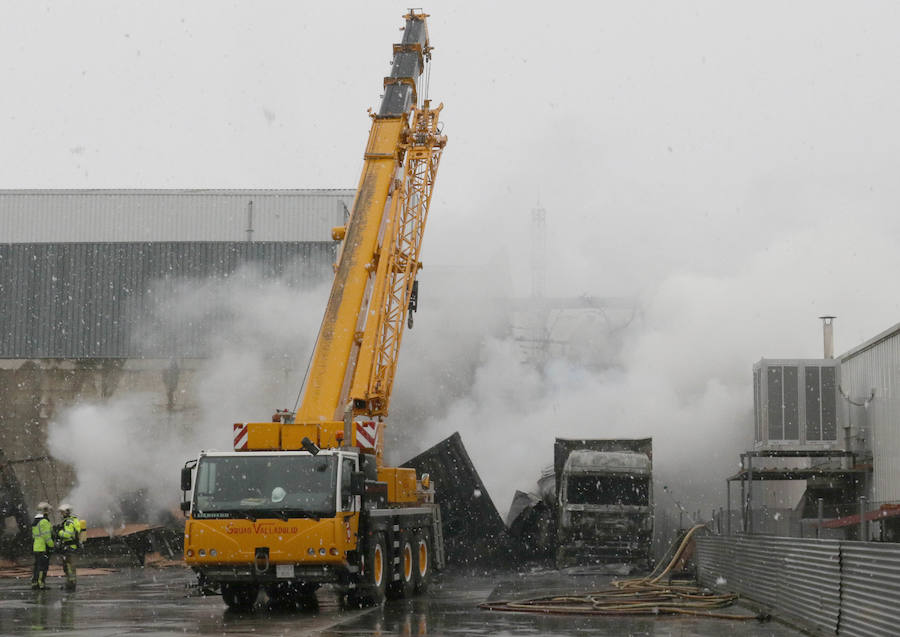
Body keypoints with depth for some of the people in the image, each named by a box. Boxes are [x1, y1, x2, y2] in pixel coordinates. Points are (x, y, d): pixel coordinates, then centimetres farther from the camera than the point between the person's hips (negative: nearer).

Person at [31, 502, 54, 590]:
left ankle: (34, 583, 14)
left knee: (37, 566, 13)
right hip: (44, 548, -9)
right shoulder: (44, 521, -15)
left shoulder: (35, 521, 15)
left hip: (36, 548, 9)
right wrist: (52, 546, -11)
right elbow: (47, 536, -18)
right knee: (43, 566, -6)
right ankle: (41, 584, -7)